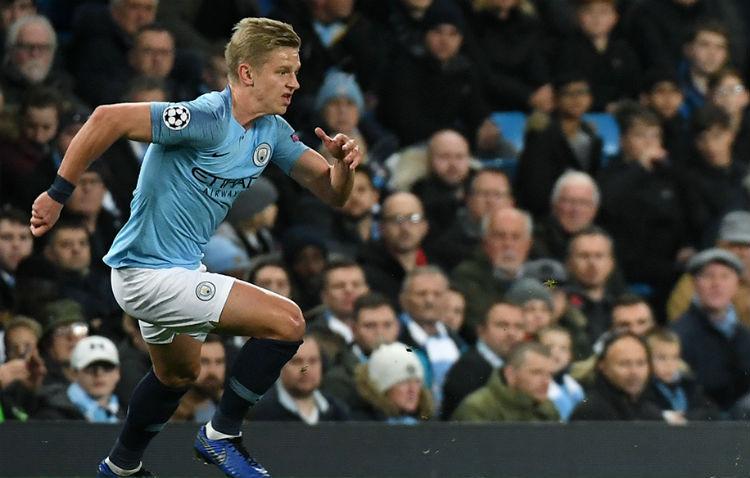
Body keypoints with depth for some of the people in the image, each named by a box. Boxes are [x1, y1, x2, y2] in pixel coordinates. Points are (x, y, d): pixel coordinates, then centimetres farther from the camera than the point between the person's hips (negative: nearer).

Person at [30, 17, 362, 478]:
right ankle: (222, 435, -2)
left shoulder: (272, 131, 1)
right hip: (149, 274, -10)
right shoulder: (208, 118, -26)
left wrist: (343, 162, -21)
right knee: (287, 321, -16)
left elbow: (332, 193, 2)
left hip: (179, 267, 10)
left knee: (178, 374, 32)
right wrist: (59, 193, -28)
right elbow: (109, 118, -31)